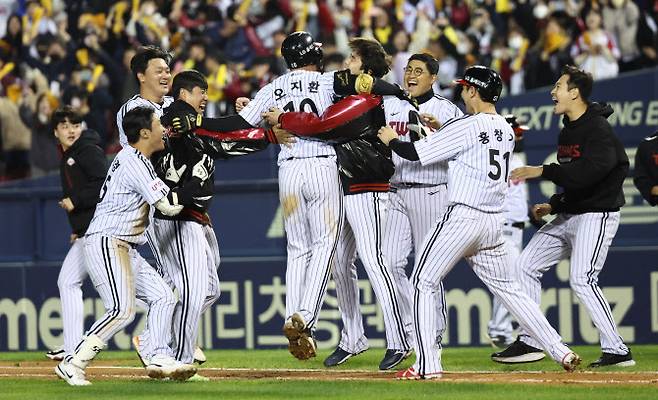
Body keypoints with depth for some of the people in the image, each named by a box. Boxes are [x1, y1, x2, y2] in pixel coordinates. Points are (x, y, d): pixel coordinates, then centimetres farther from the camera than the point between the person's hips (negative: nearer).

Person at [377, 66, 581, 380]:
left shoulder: (466, 126, -11)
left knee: (424, 283, 1)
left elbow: (417, 153, -7)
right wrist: (441, 130, 26)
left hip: (462, 218, -7)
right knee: (508, 289, 15)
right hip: (494, 222, 7)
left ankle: (428, 364, -7)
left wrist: (390, 140, 12)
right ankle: (561, 352, 11)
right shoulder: (506, 130, 11)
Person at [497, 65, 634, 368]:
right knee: (526, 266, 6)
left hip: (596, 215, -10)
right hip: (569, 215, 10)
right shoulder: (568, 131, 14)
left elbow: (588, 171, -29)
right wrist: (553, 205, 9)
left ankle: (617, 351, -14)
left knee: (582, 280, -19)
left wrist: (542, 171, -25)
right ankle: (530, 342, 11)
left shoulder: (598, 129, -16)